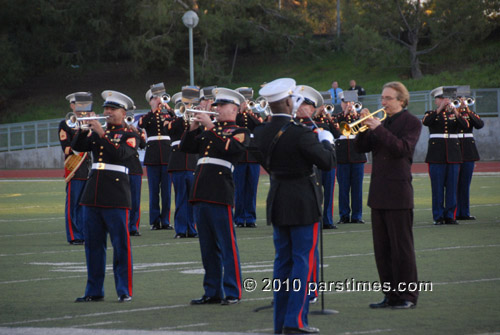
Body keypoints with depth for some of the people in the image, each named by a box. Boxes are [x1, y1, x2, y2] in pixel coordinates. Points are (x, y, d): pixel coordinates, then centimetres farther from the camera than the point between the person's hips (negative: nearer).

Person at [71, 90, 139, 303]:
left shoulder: (129, 134, 0)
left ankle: (124, 291, 1)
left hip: (116, 196, -6)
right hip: (94, 195, 6)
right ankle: (94, 291, 13)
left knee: (121, 245, -4)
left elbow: (121, 154, -18)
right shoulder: (96, 132, 16)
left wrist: (102, 134, -20)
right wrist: (83, 129, -10)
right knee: (93, 244, 7)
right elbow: (77, 147, 5)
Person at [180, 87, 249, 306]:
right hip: (201, 193, 7)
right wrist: (193, 128, 1)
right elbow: (186, 147, 16)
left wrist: (210, 127, -16)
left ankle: (232, 293, -2)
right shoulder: (208, 131, 22)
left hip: (220, 193, -7)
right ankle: (213, 292, 14)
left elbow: (229, 148, -17)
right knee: (208, 247, 9)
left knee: (226, 245, -5)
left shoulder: (240, 132, 2)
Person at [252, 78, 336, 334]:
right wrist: (326, 141, 3)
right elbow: (327, 162, -16)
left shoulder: (260, 133, 1)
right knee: (303, 259, -2)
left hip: (277, 203, 7)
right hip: (304, 203, -6)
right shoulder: (300, 134, -20)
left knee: (283, 260, 12)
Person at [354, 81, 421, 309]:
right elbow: (361, 147, 10)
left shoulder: (412, 123, -4)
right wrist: (364, 127, -7)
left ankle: (408, 296, 2)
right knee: (382, 248, 9)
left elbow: (403, 148, -20)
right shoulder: (382, 121, 15)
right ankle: (391, 295, 16)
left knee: (401, 246, -4)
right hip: (379, 194, 7)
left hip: (398, 192, -7)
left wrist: (378, 129, -21)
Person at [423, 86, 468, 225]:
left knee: (452, 186, 2)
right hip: (436, 155, -2)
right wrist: (439, 109, -24)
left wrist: (456, 114, -22)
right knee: (437, 187, -2)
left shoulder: (454, 114, 13)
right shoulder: (431, 114, 7)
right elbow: (425, 122, -17)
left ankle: (450, 215, 7)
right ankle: (438, 216, 3)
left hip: (453, 155, 3)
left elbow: (465, 125, -5)